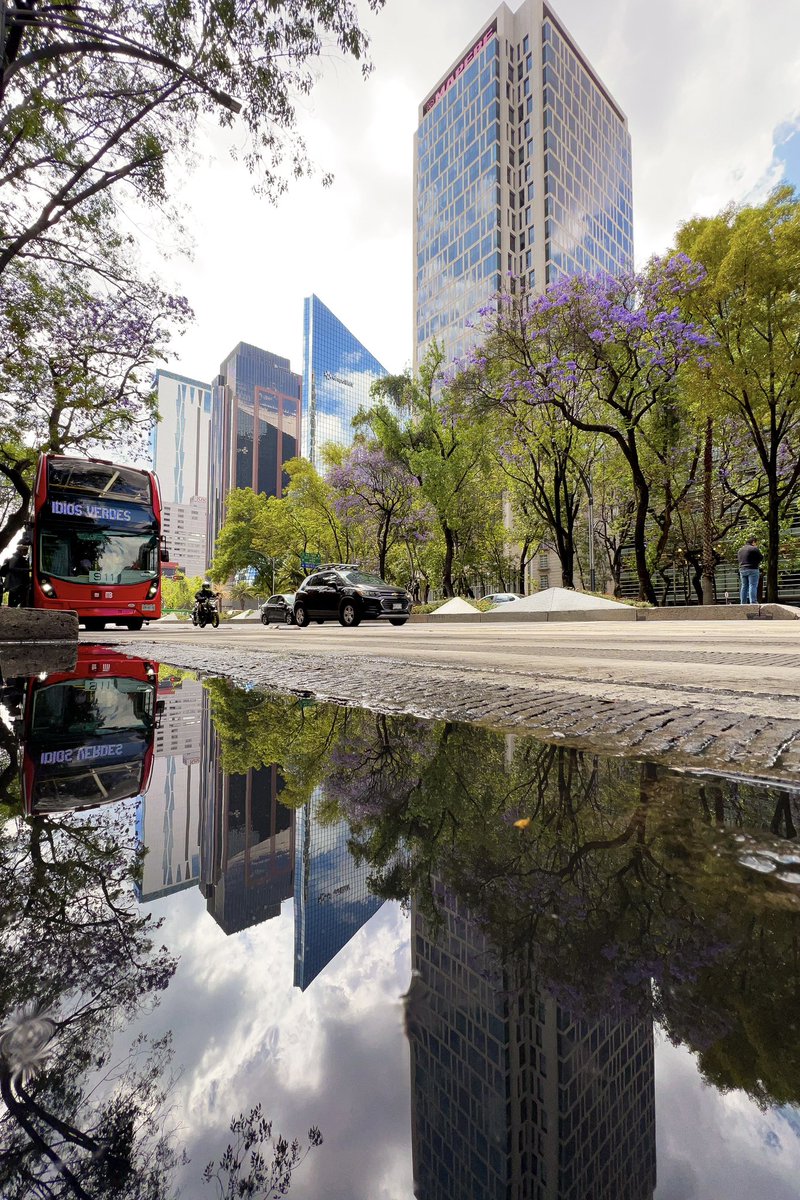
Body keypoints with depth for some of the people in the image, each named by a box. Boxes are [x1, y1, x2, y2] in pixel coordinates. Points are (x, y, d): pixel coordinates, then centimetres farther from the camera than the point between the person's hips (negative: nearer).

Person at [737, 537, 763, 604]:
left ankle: (743, 603, 7)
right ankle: (753, 602, -13)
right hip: (752, 569, -6)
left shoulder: (740, 550, 15)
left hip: (742, 570, 6)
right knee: (753, 586, -7)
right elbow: (761, 558, -4)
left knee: (744, 586, 8)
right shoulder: (754, 549, -6)